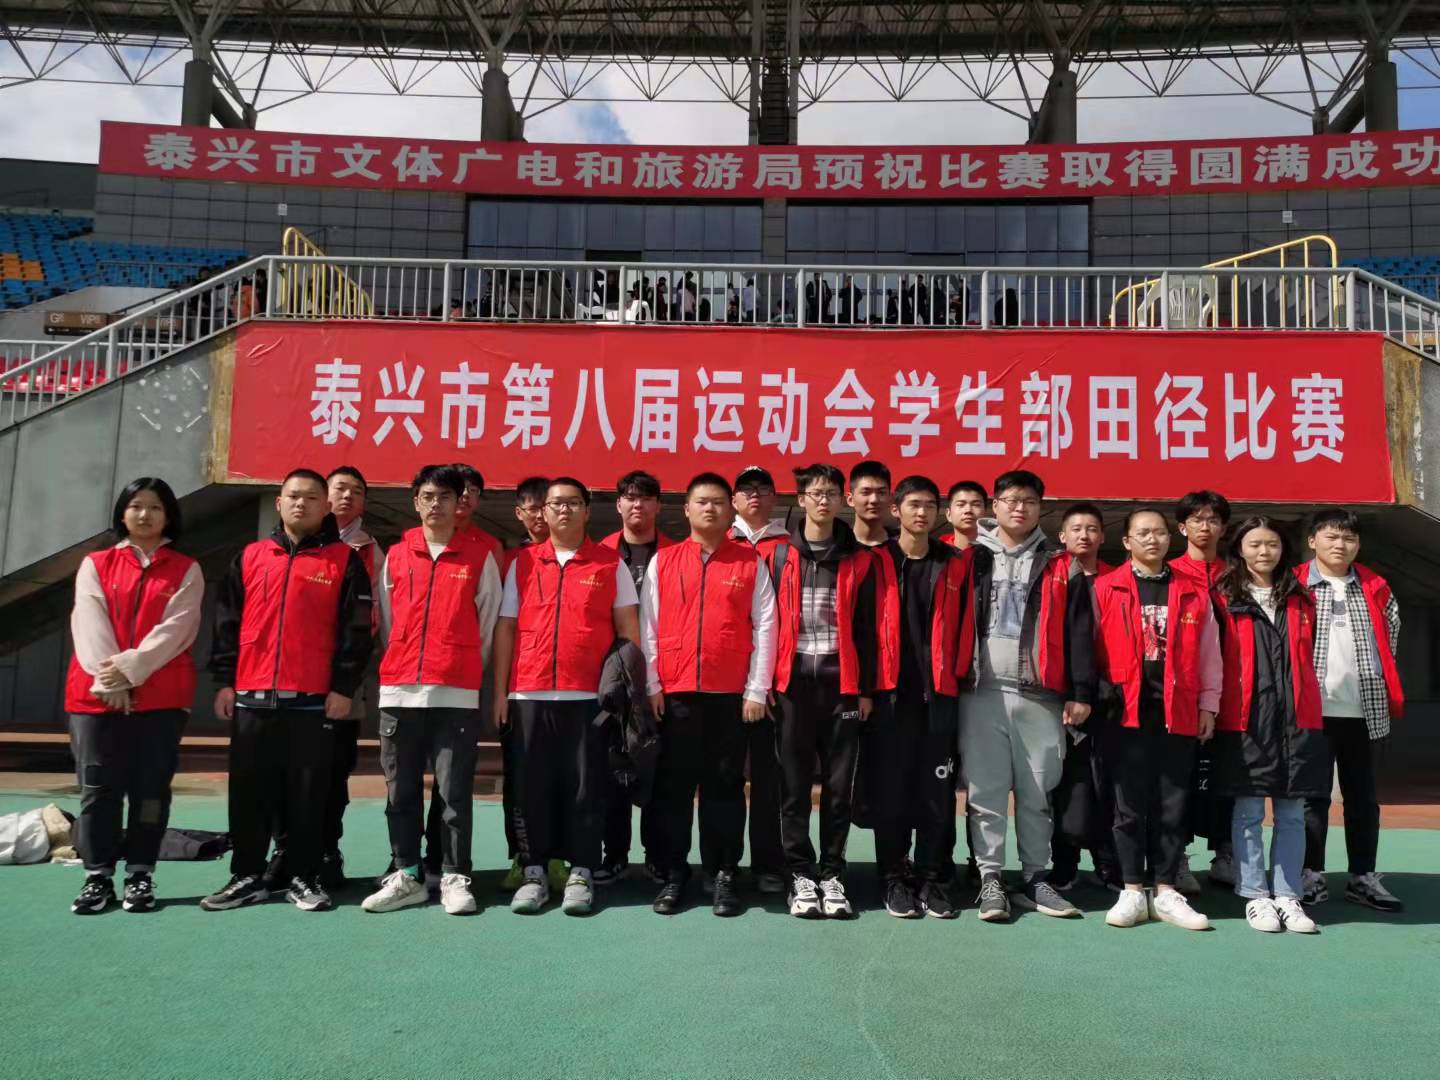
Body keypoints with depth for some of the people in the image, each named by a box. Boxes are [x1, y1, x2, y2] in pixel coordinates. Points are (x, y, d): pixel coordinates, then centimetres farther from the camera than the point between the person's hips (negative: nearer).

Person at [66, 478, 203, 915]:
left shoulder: (186, 570, 7)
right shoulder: (95, 565, 11)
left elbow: (175, 629, -5)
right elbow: (89, 626, -1)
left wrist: (130, 668, -16)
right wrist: (109, 681, -12)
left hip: (161, 696, -1)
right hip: (96, 693, 1)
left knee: (150, 787, 2)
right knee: (98, 788, 3)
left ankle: (140, 875, 10)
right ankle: (98, 876, 10)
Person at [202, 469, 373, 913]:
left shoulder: (344, 560, 2)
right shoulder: (250, 557, 11)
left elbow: (356, 629, -2)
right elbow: (227, 622, 12)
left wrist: (344, 686, -7)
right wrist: (225, 681, 6)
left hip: (314, 699, -3)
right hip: (251, 697, 3)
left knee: (308, 793, 4)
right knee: (249, 792, 9)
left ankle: (305, 878, 15)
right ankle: (246, 877, 20)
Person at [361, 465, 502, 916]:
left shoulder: (480, 558, 3)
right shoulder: (395, 556, 10)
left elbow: (487, 628, 8)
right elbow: (387, 623, 15)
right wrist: (401, 668, 14)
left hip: (457, 695, -3)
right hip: (398, 692, 3)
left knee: (454, 792, 1)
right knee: (401, 791, 8)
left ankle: (454, 878, 9)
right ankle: (405, 875, 19)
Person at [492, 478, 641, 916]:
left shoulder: (611, 564, 5)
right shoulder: (522, 563, 10)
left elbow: (628, 629, 5)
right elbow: (505, 629, 10)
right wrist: (500, 692, 4)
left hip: (589, 695, -1)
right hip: (529, 695, 2)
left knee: (584, 787, 3)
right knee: (532, 787, 6)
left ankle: (581, 873, 14)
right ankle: (534, 872, 16)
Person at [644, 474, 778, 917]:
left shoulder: (751, 563, 4)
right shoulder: (662, 561, 7)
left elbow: (765, 628, 1)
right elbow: (647, 626, 6)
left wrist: (757, 690, -4)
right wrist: (652, 685, 0)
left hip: (731, 694, -1)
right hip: (675, 693, 1)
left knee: (725, 785, 6)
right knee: (673, 786, 6)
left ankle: (724, 876, 15)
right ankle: (673, 875, 16)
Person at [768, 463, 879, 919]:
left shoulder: (859, 560, 7)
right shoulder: (780, 555, 6)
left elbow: (866, 628, 7)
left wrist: (866, 688, 2)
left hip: (841, 682, 0)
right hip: (794, 681, 0)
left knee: (839, 784, 4)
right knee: (794, 784, 3)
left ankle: (832, 874, 14)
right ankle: (801, 875, 13)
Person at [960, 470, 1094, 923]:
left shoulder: (1060, 565, 9)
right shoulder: (972, 556, 9)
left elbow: (1078, 632, 5)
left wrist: (1081, 692, -2)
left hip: (1041, 696, 1)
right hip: (982, 693, 0)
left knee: (1037, 793, 7)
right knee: (985, 792, 2)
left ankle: (1034, 879, 19)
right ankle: (990, 879, 11)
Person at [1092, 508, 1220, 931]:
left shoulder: (1193, 592, 10)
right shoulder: (1105, 588, 3)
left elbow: (1208, 653, 11)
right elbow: (1093, 647, 1)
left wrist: (1208, 704, 6)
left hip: (1178, 711, 2)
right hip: (1126, 711, -2)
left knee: (1173, 805, 7)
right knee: (1129, 804, 4)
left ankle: (1166, 892, 17)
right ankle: (1132, 892, 12)